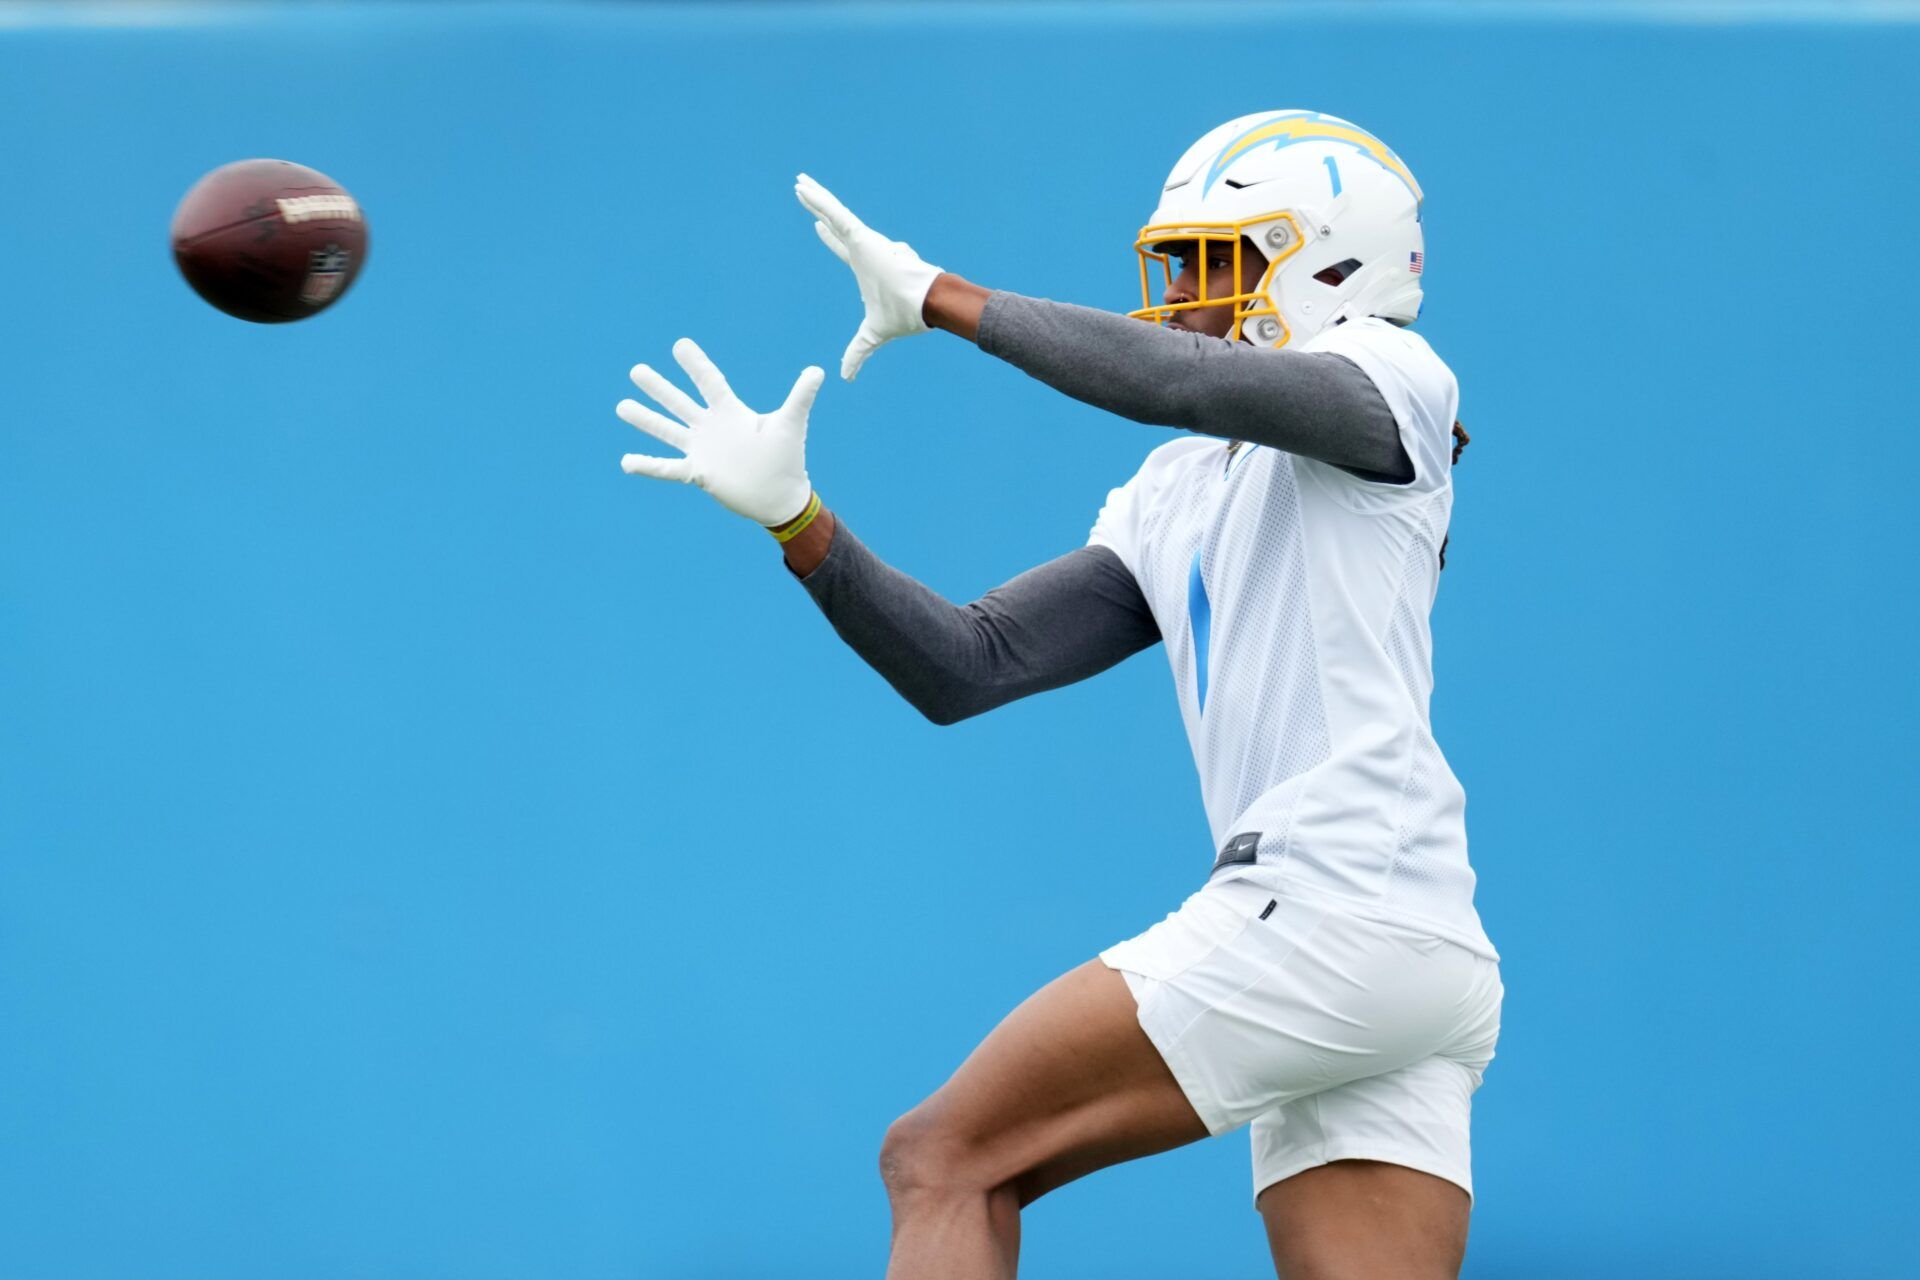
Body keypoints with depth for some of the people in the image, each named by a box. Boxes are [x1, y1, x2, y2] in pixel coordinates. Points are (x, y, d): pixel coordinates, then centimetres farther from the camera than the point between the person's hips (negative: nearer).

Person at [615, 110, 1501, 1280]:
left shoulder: (1391, 386, 3)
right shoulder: (1176, 498, 24)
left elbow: (1179, 382, -17)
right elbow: (968, 670, 18)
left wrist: (941, 296, -8)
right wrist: (794, 516, 8)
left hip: (1335, 908, -8)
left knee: (945, 1163, -7)